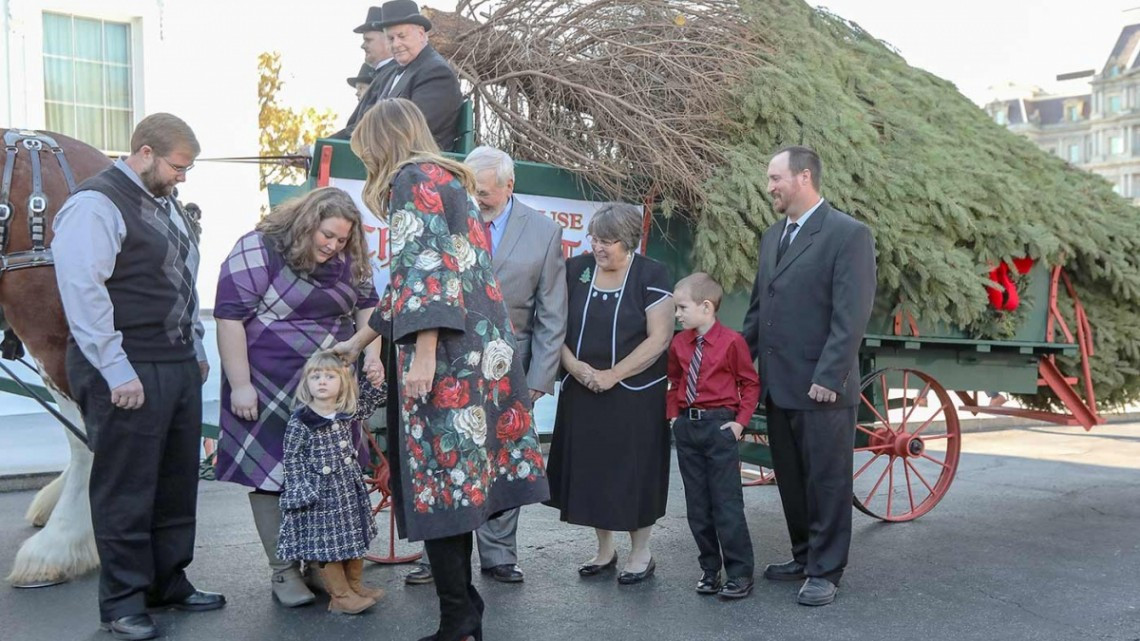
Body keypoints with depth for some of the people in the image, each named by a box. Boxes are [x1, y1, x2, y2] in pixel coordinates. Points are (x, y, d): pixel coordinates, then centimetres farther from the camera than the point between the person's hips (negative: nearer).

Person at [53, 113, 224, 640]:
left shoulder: (166, 203, 18)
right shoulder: (95, 205, -11)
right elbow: (84, 295, -17)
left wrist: (196, 350, 20)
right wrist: (117, 372, -18)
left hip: (179, 366, 9)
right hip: (127, 374, -9)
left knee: (177, 482, 14)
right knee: (126, 491, 1)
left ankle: (169, 583, 27)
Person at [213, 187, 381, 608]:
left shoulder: (346, 262, 7)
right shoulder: (258, 251, -11)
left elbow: (367, 306, 14)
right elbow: (230, 318, -14)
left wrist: (372, 353, -4)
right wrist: (240, 385, -16)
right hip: (271, 390, -5)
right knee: (271, 472, 1)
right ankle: (283, 571, 12)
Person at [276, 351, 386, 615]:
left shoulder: (349, 413, 1)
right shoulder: (300, 422, -14)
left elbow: (375, 398, 15)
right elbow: (292, 459, -10)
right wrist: (305, 490, -15)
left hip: (351, 488, 6)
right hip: (320, 494, -6)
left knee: (354, 539, 16)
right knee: (328, 544, 0)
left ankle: (355, 587, 31)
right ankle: (341, 596, 11)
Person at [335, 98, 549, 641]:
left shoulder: (413, 179, -3)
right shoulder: (447, 179, 25)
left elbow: (428, 270, -17)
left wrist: (423, 353, -22)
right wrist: (359, 340, 34)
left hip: (446, 356, -9)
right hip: (478, 351, 9)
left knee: (437, 481, -4)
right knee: (457, 479, 11)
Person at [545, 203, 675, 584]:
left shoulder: (651, 276, -7)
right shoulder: (575, 270, 3)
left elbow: (659, 338, -12)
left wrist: (613, 375, -17)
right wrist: (573, 365, -14)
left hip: (634, 393, -4)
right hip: (581, 392, 4)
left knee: (633, 471, 3)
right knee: (590, 468, 9)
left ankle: (641, 554, 20)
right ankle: (604, 549, 27)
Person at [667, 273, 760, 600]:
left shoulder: (731, 341, -10)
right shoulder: (679, 343, 6)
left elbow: (750, 383, -2)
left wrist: (741, 421, -8)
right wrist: (673, 415, 10)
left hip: (719, 425, -6)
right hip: (687, 426, 6)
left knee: (727, 504, -2)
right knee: (697, 506, 11)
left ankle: (739, 573, 8)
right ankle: (709, 569, 22)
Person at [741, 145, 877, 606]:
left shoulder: (849, 234, -9)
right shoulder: (772, 236, 14)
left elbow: (851, 315, -15)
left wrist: (829, 377, -19)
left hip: (822, 388, -7)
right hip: (778, 386, 8)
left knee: (826, 481, 4)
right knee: (790, 480, 16)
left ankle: (825, 572, 15)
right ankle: (803, 556, 31)